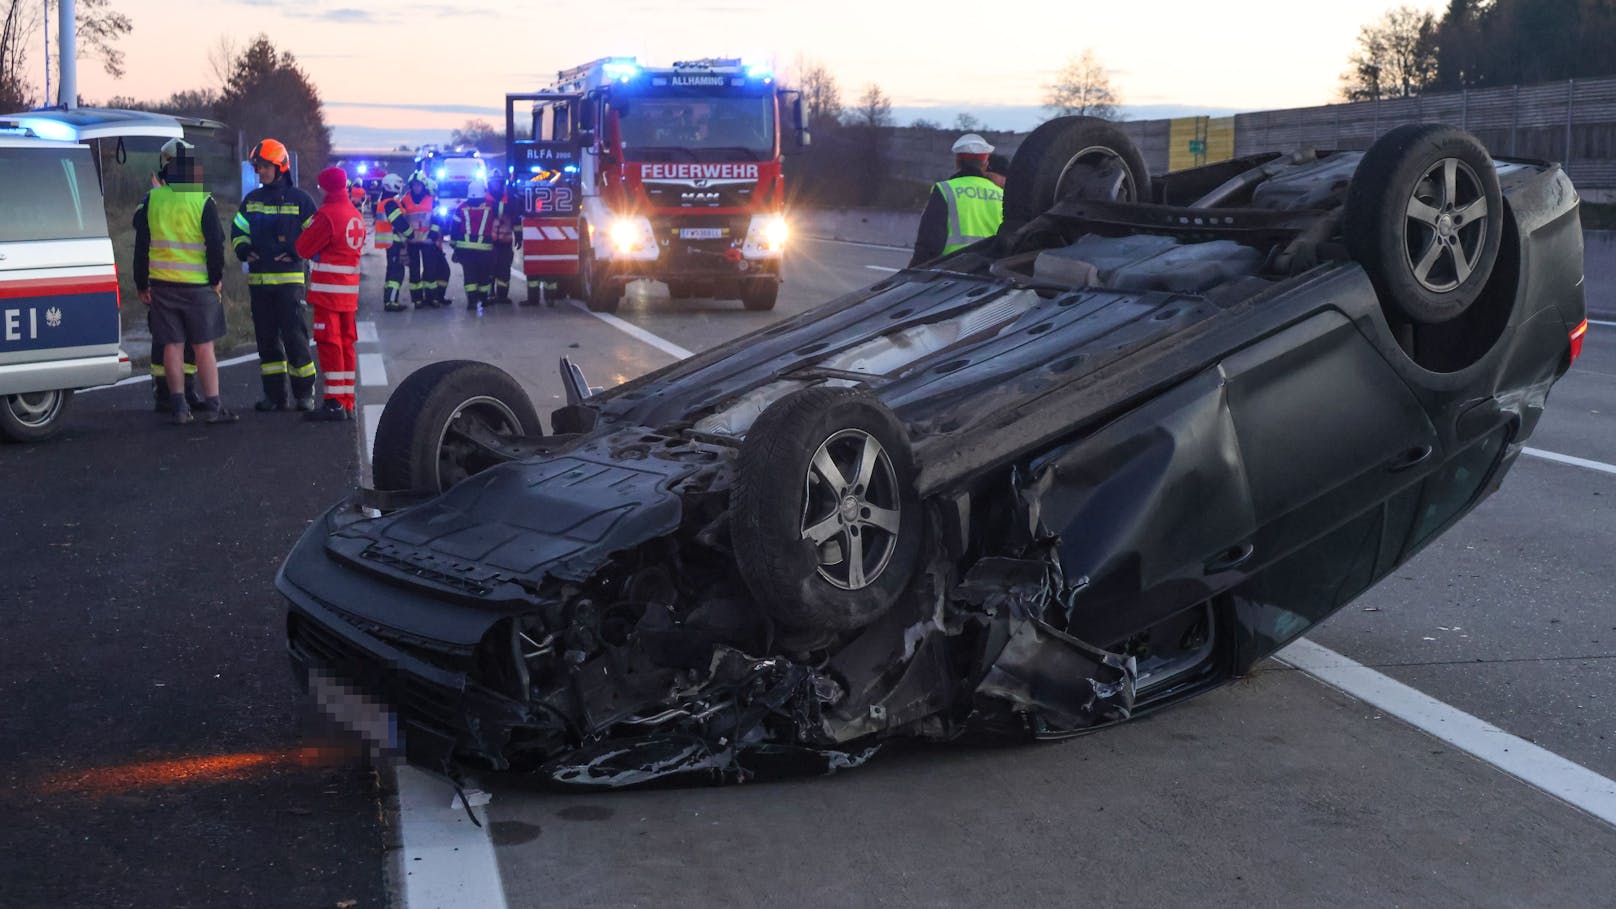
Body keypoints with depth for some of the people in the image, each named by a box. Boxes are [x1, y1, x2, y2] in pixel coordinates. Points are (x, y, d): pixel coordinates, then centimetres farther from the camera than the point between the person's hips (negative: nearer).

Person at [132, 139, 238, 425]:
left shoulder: (150, 200, 1)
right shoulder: (203, 202, -8)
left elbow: (141, 245, 6)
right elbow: (215, 244, -8)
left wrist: (142, 284, 14)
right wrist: (216, 279, 5)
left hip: (161, 284, 3)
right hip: (197, 284, -3)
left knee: (172, 345, 7)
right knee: (204, 347, 3)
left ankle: (178, 406, 7)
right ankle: (212, 406, 3)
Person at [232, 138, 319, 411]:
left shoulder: (299, 199, -1)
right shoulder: (251, 200, 13)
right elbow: (238, 230, 22)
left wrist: (295, 253, -10)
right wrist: (243, 250, 2)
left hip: (288, 278, -5)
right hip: (258, 279, 5)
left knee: (294, 336, -8)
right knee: (266, 338, 7)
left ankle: (304, 394, 1)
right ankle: (275, 395, 12)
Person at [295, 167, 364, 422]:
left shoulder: (327, 214, -14)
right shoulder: (356, 215, 11)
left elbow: (304, 248, -10)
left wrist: (304, 232, 9)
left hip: (328, 290, -8)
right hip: (349, 291, 8)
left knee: (329, 344, -5)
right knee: (346, 344, 12)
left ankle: (334, 403, -8)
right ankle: (347, 403, 15)